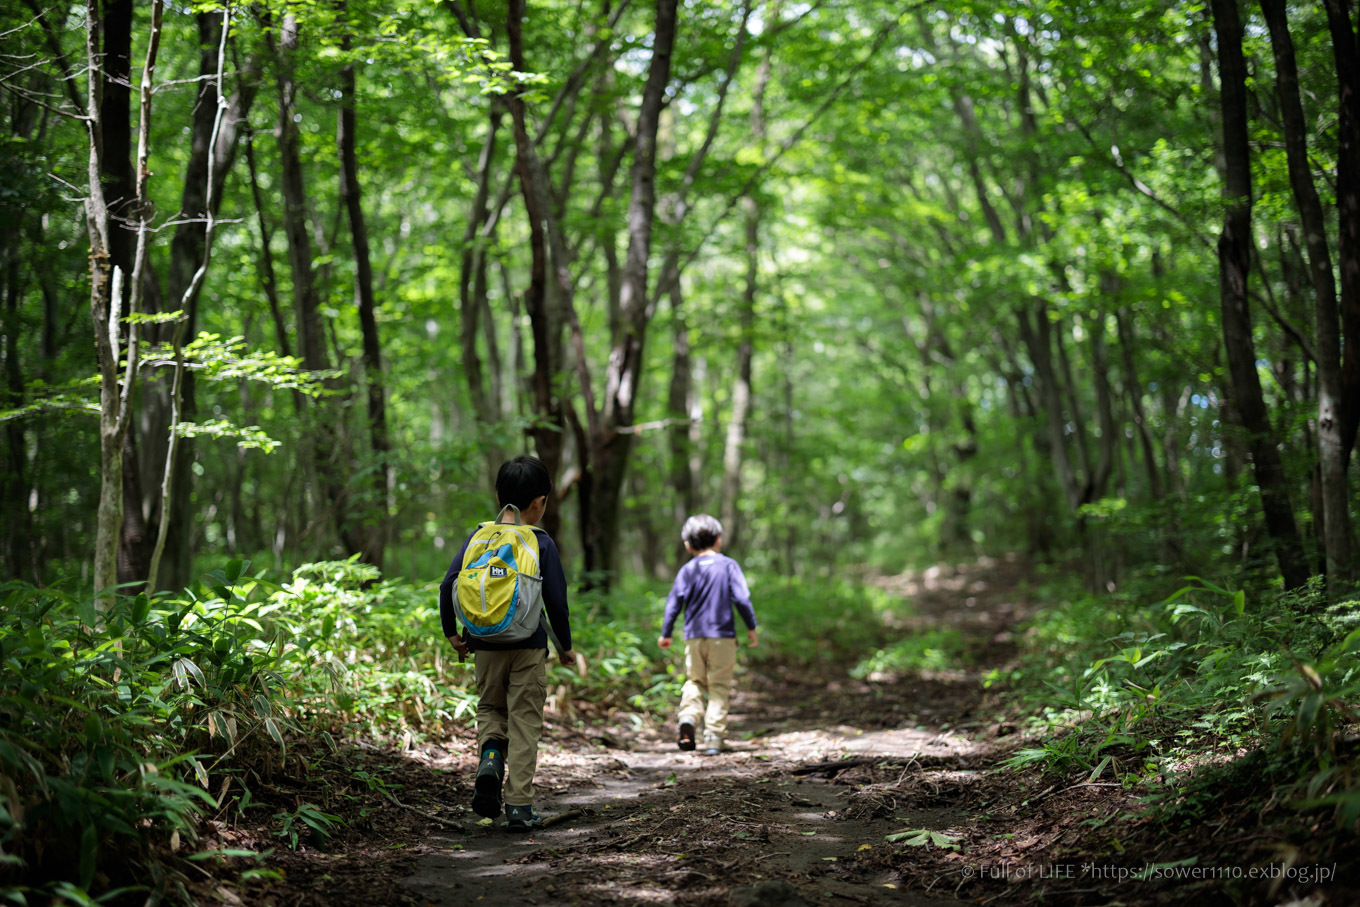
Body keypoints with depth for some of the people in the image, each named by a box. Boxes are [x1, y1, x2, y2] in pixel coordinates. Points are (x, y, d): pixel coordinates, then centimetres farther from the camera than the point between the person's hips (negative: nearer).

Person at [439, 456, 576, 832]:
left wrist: (452, 632, 12)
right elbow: (556, 600, -5)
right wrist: (565, 645, 9)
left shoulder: (477, 538, 2)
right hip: (528, 646, -2)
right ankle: (519, 806, 3)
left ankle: (490, 756, -8)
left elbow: (448, 585, -1)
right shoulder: (541, 544, -5)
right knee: (524, 722, 5)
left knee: (490, 708, 22)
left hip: (485, 646, 2)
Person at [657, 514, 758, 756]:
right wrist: (751, 627, 4)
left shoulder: (687, 570, 4)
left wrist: (666, 634, 12)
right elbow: (741, 598, -6)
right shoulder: (728, 565, -1)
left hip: (694, 637, 2)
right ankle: (714, 736, -6)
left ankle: (688, 719, -9)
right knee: (719, 686, 2)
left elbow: (674, 603, 3)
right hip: (723, 636, -2)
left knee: (694, 681, 16)